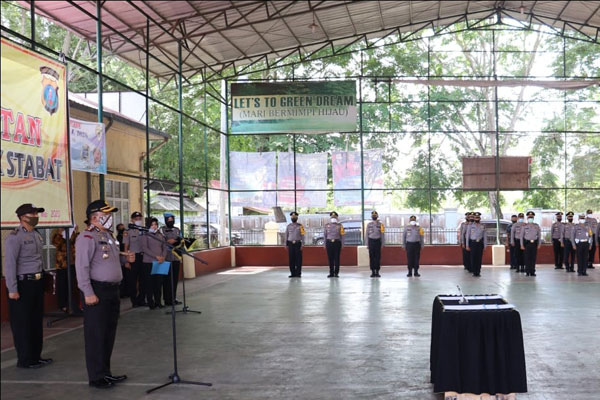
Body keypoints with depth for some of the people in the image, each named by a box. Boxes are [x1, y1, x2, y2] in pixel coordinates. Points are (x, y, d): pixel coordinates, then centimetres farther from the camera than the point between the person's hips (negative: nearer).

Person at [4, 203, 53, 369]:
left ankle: (36, 356, 25)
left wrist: (42, 278, 13)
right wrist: (12, 289, -19)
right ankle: (25, 360, 10)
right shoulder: (14, 237, -13)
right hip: (22, 283, -8)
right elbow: (9, 264, -17)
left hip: (37, 282, 8)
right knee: (22, 324, 1)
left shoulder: (37, 235, 12)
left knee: (37, 321, 14)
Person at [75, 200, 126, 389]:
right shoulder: (87, 237, -13)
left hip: (112, 291, 9)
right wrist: (88, 293, -23)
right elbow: (82, 267, -19)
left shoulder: (108, 236, 16)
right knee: (96, 336, -2)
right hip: (97, 292, -9)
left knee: (109, 335, 14)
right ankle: (96, 377, 6)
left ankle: (106, 372, 24)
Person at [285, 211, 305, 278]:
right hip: (291, 244, 2)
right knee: (291, 259, 1)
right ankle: (293, 273, 8)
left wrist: (302, 245, -8)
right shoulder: (288, 226, 9)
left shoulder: (300, 226, 1)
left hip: (298, 244, -2)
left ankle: (298, 273, 2)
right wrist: (286, 245, 6)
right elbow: (286, 235, 12)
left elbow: (302, 236, -1)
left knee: (298, 259, -2)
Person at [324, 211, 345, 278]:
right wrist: (325, 244, 8)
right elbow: (325, 235, 12)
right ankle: (331, 273, 9)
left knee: (337, 258, -1)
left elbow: (342, 235, 3)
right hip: (329, 242, 2)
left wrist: (342, 245, -3)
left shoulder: (339, 225, 4)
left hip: (337, 242, -2)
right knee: (330, 258, 3)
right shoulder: (327, 225, 9)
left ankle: (336, 273, 5)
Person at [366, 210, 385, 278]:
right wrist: (367, 244, 4)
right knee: (371, 257, 1)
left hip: (378, 241, -1)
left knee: (378, 257, -1)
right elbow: (367, 234, 8)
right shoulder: (369, 224, 6)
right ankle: (373, 271, 7)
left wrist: (382, 243, 0)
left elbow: (382, 234, 4)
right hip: (371, 241, 1)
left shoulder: (380, 224, 2)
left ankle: (377, 271, 5)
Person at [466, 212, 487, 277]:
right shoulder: (470, 226, 5)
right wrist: (467, 245, 0)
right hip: (473, 243, -1)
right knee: (473, 258, -2)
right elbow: (467, 236, 5)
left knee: (479, 258, 1)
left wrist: (485, 246, 1)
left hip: (480, 243, 1)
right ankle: (474, 272, 5)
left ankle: (478, 272, 7)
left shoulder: (482, 226, 7)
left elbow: (485, 236, 6)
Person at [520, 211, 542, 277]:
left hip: (534, 243, 2)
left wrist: (539, 244, 1)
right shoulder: (524, 226, 1)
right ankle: (527, 272, 4)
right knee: (527, 257, -1)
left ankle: (532, 272, 7)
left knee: (534, 258, 2)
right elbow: (521, 236, 1)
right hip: (527, 243, -1)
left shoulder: (537, 226, 5)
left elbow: (539, 235, 8)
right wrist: (522, 245, -5)